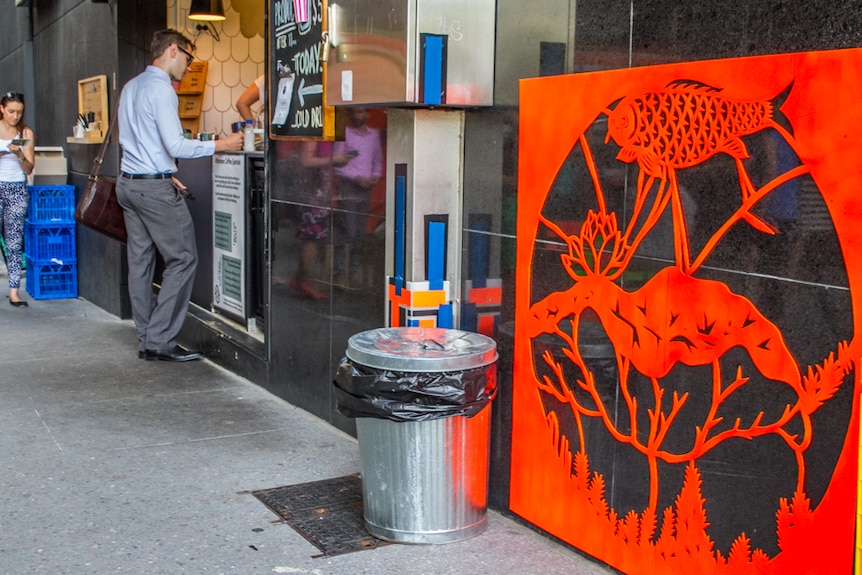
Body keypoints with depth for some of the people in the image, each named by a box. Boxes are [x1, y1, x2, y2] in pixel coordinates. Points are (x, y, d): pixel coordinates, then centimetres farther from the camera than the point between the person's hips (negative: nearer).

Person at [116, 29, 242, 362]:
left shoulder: (131, 87, 16)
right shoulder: (161, 88, -13)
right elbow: (176, 146, -20)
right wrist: (220, 145, -12)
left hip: (128, 182, 10)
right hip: (155, 187, -10)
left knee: (140, 261, 9)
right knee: (182, 259, -4)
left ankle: (147, 340, 13)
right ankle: (160, 340, -5)